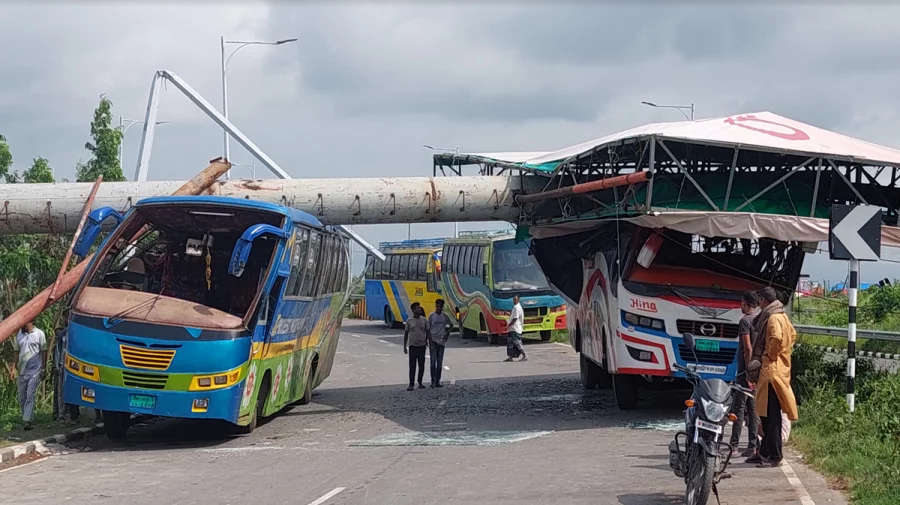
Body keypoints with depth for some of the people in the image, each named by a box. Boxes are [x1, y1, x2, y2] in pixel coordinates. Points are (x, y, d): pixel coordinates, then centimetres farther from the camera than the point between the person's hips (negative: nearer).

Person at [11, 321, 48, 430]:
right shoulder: (19, 335, 10)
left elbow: (44, 351, 0)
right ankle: (29, 418, 19)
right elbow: (16, 352, 14)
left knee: (30, 396, -11)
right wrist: (14, 368, 9)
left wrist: (43, 368, -3)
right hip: (22, 371, 5)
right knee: (22, 398, 7)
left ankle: (27, 421, -16)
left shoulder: (39, 334, -3)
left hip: (35, 371, -5)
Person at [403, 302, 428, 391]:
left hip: (422, 345, 2)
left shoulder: (423, 320, 3)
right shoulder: (409, 321, -1)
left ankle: (420, 382, 21)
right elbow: (406, 334, 4)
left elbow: (427, 332, 10)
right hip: (413, 346, -2)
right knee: (412, 366, -4)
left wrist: (427, 341, 5)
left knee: (421, 365, 7)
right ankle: (411, 384, -3)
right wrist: (404, 346, 3)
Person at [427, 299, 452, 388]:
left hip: (441, 341, 4)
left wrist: (447, 333, 6)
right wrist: (430, 341, -10)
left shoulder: (445, 316, 5)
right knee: (433, 361, -6)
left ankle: (437, 381, 11)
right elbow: (428, 329, -3)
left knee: (440, 362, 6)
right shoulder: (431, 316, -4)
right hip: (433, 341, -4)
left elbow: (450, 325, 22)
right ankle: (433, 381, -4)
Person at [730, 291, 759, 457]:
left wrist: (748, 372, -17)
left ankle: (733, 446, -9)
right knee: (753, 409, 10)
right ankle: (753, 445, 9)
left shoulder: (745, 321, -10)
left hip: (747, 370, -8)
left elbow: (748, 348, -17)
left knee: (739, 408, -7)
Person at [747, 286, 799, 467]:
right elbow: (792, 335, 27)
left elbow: (776, 338, -30)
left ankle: (774, 456, -8)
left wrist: (770, 355, -15)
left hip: (772, 369, -11)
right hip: (778, 368, 11)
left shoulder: (773, 318, -14)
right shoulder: (781, 316, 16)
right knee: (766, 413, 14)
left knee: (771, 414, -9)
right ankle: (765, 452, 20)